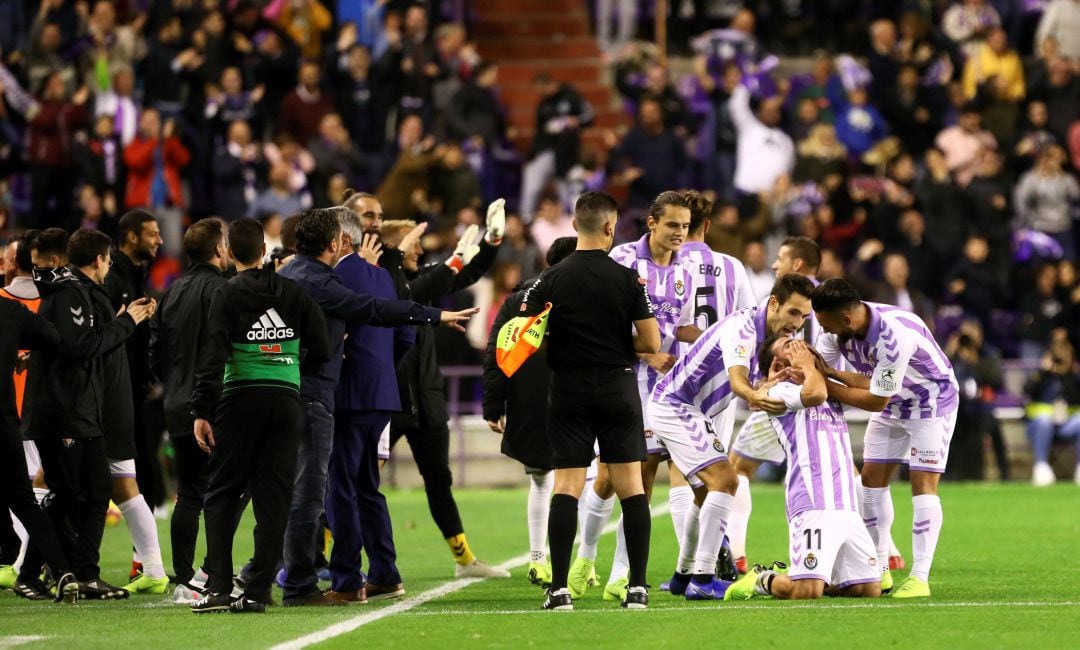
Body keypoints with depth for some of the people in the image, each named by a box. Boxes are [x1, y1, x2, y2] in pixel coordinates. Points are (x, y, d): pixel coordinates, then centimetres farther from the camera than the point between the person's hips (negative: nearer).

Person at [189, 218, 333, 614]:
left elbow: (213, 356, -9)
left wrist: (202, 412, -10)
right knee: (273, 499, 5)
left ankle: (218, 587, -6)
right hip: (286, 399, 3)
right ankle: (257, 592, 0)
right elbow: (321, 349, 6)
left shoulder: (228, 295, -2)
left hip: (241, 399, -3)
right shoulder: (293, 292, 8)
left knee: (221, 495, 5)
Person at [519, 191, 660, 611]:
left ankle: (559, 588, -9)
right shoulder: (628, 279, -5)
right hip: (618, 390, 0)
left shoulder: (551, 280, -4)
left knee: (566, 486, 0)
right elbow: (651, 343, -6)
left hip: (569, 391, 0)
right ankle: (637, 587, 0)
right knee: (630, 485, 5)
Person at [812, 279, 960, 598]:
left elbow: (876, 400, -32)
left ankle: (920, 577, -12)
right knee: (872, 479, 4)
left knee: (923, 485, -13)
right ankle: (879, 571, 11)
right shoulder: (838, 329, -16)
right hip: (893, 403, 8)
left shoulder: (894, 335, -39)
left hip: (932, 401, -8)